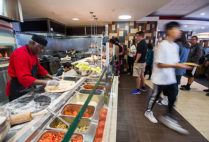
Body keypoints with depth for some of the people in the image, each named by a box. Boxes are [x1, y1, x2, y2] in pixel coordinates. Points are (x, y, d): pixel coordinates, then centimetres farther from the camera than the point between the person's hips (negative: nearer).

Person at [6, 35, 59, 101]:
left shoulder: (34, 53, 6)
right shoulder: (20, 54, -24)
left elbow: (39, 68, 14)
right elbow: (24, 78, -33)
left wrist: (51, 77, 3)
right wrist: (46, 83, -37)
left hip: (29, 89, 9)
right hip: (18, 92, -9)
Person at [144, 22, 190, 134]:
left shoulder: (175, 46, 9)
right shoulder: (162, 45, -17)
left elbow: (174, 61, 14)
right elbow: (159, 64, -21)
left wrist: (181, 65, -6)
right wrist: (176, 65, -26)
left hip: (170, 78, 8)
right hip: (160, 78, -7)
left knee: (172, 98, 12)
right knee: (155, 96, 10)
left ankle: (168, 117, 31)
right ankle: (148, 112, 34)